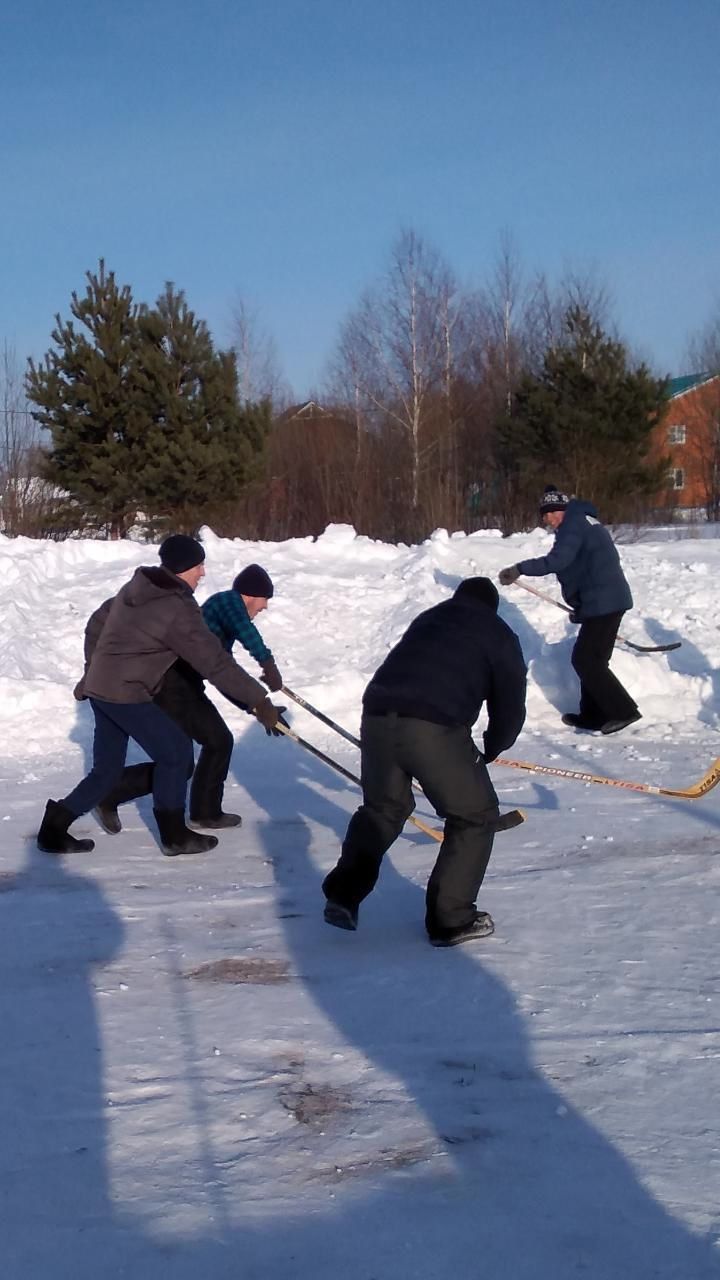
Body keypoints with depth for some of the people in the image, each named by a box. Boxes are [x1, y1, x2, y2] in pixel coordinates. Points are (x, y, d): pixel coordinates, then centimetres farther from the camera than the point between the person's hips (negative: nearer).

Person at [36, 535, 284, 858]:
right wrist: (259, 700, -16)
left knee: (106, 769, 16)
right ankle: (174, 835, 12)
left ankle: (54, 830, 17)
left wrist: (91, 677, 32)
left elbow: (97, 626, 20)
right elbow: (214, 662, -20)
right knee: (175, 752, 5)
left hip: (100, 688, 9)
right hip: (126, 695, -9)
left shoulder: (135, 589, 9)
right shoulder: (178, 609, -18)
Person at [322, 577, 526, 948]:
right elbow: (510, 708, 14)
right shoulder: (499, 636, 17)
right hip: (434, 727, -5)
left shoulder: (427, 619, 31)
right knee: (474, 815, 15)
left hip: (377, 715, 5)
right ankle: (450, 920, 15)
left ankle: (343, 896, 21)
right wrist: (489, 750, 34)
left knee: (382, 807, 28)